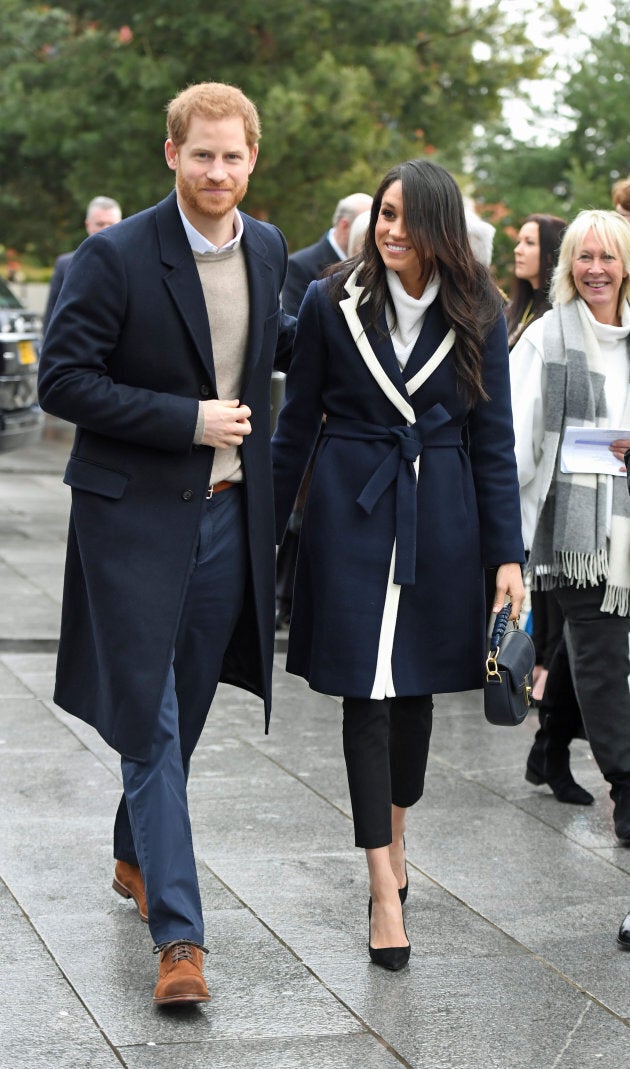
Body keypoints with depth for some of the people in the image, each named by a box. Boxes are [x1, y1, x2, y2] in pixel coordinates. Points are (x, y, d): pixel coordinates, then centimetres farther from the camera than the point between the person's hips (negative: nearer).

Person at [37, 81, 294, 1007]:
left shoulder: (266, 248, 6)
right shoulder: (116, 257, -13)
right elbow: (64, 381, -14)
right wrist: (188, 420, -18)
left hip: (230, 514, 6)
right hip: (136, 518, -6)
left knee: (185, 712, 17)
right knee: (151, 720, -6)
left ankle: (137, 857, 40)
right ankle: (178, 935, -5)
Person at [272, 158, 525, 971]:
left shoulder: (477, 315, 0)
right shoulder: (333, 303, -2)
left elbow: (494, 438, 3)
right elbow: (297, 423, 5)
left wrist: (506, 553, -1)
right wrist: (267, 529, 5)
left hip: (440, 516, 2)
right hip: (351, 509, -2)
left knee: (418, 686, 11)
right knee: (367, 692, -4)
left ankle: (394, 836, 35)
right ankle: (385, 890, -2)